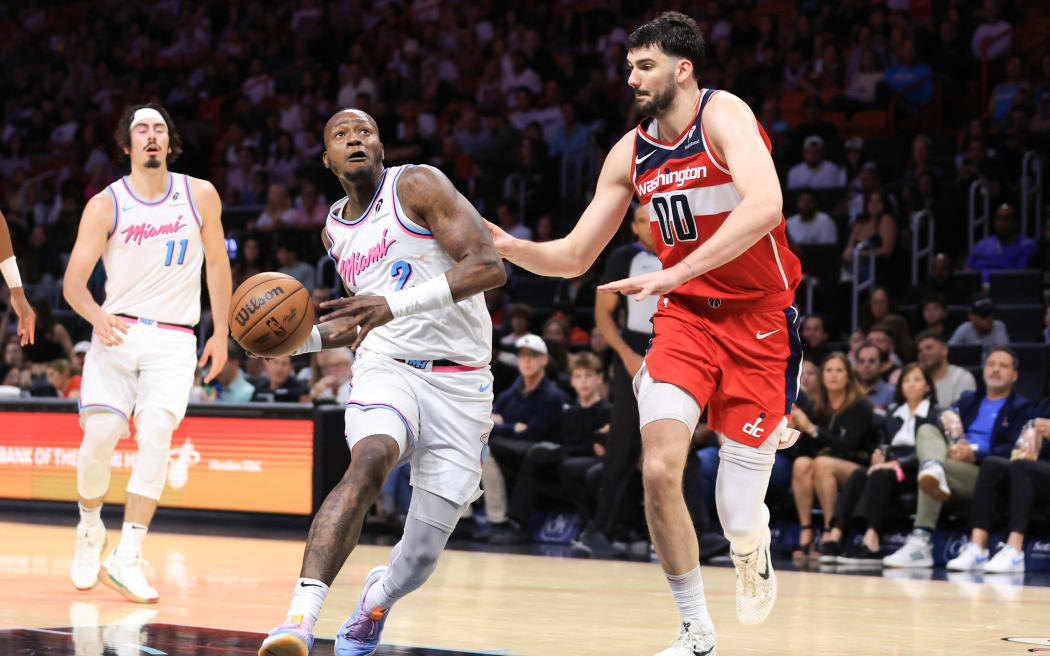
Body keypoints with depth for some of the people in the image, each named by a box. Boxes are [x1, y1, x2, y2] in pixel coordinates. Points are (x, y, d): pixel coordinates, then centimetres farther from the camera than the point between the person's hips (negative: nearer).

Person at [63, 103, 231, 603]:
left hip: (174, 340, 0)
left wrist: (221, 332, 12)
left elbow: (217, 262, 16)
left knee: (156, 434, -19)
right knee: (100, 435, -12)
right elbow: (74, 281, -3)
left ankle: (127, 558, -19)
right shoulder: (105, 205, 0)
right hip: (117, 333, 0)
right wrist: (97, 316, -24)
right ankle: (90, 528, 18)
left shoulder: (200, 196, 4)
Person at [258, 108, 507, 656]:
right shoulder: (335, 230, 14)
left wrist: (396, 306, -28)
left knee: (421, 555, -2)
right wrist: (302, 338, 8)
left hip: (460, 384, -3)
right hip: (386, 368, 3)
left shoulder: (416, 185, -6)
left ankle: (379, 595, 38)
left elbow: (489, 267, -18)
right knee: (370, 458, -34)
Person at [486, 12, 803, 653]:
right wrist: (508, 246, -12)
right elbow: (574, 257, 8)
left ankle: (754, 545, 35)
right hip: (685, 316, 5)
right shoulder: (630, 154, 4)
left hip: (758, 318, -5)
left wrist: (673, 274, -38)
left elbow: (765, 205, -33)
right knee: (659, 470, -16)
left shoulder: (723, 115, -15)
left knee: (739, 519, -5)